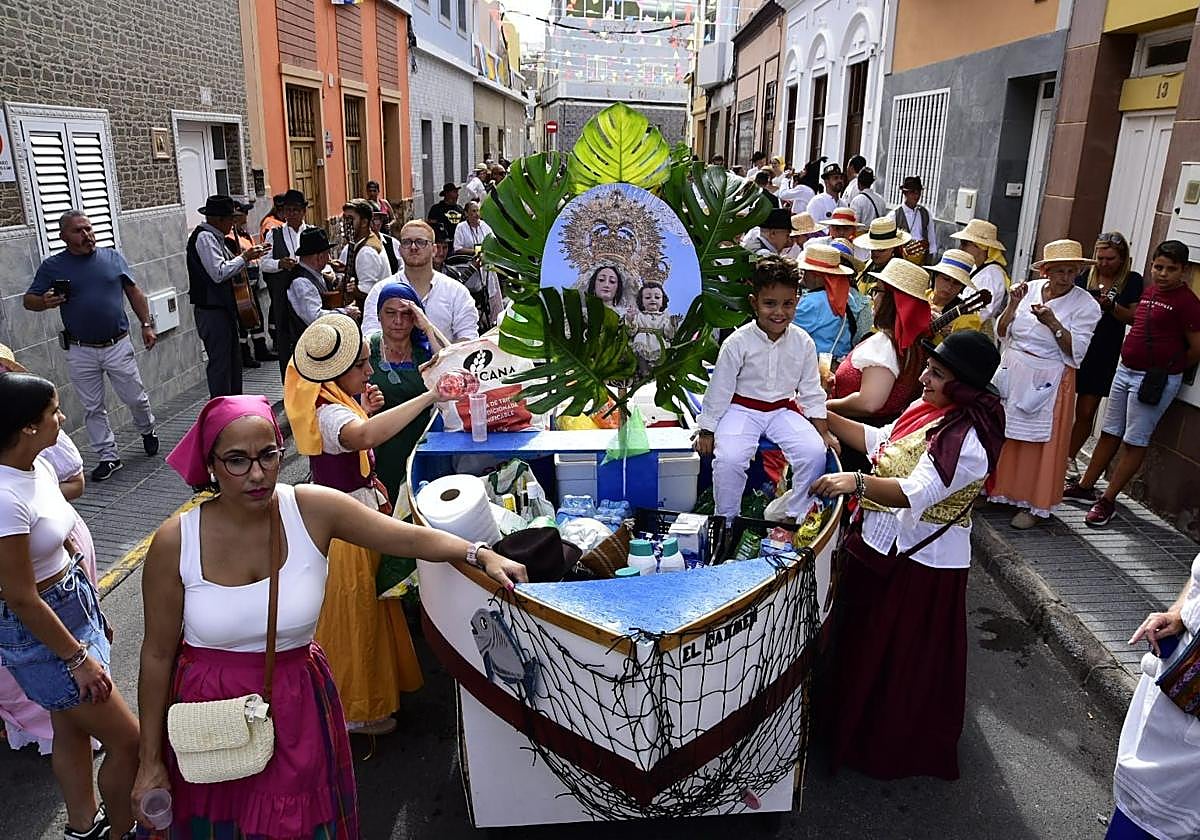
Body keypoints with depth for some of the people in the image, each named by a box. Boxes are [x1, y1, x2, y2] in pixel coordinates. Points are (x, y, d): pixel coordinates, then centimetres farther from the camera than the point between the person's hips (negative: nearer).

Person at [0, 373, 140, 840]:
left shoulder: (40, 467, -3)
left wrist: (93, 609, 18)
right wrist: (77, 658, -15)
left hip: (73, 603, 9)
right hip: (39, 630, -9)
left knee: (71, 728, 25)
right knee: (128, 741, 2)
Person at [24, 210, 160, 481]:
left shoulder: (113, 256, 4)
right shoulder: (52, 266, 0)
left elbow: (134, 292, 10)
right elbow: (28, 300, 3)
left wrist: (147, 324, 6)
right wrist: (45, 302, -19)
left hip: (118, 346, 0)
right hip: (81, 352, 0)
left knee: (136, 398, 7)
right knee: (93, 408, 7)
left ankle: (147, 431, 37)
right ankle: (108, 457, 17)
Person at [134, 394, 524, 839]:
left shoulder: (314, 510, -14)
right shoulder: (175, 542, -15)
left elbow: (411, 538, -12)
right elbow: (157, 655, -6)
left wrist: (482, 554, -27)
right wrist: (151, 761, 0)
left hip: (296, 709, 1)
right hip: (208, 710, 0)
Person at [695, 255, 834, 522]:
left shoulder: (803, 342, -4)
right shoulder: (738, 343, -13)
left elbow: (811, 391, 7)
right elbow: (719, 389, -6)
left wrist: (823, 431, 4)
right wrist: (706, 431, -3)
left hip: (784, 408, 3)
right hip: (742, 408, -3)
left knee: (815, 452, -20)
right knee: (728, 458, -27)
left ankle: (796, 517, -1)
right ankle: (727, 520, -4)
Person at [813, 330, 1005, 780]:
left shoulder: (966, 438, -26)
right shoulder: (930, 409, 1)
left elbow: (916, 494, -37)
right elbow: (879, 441, 13)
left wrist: (857, 482, -51)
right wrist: (826, 416, 6)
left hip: (919, 561, -9)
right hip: (882, 544, 9)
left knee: (903, 659, 9)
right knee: (866, 641, 25)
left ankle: (893, 746, 32)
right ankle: (857, 722, 47)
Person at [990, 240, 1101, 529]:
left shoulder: (1086, 306, -7)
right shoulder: (1029, 290, 2)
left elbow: (1075, 351, -13)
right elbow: (1001, 333, 3)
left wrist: (1052, 322, -24)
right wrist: (1013, 304, -12)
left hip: (1048, 383, -3)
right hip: (1012, 375, 4)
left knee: (1042, 443, 3)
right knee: (1004, 434, 12)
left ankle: (1036, 505, 14)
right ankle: (1000, 489, 29)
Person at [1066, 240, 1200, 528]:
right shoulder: (1149, 292, 10)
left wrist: (1170, 367, 1)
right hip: (1125, 370, 8)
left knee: (1134, 442, 0)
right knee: (1110, 433, 15)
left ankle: (1107, 500, 6)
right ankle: (1086, 485, 25)